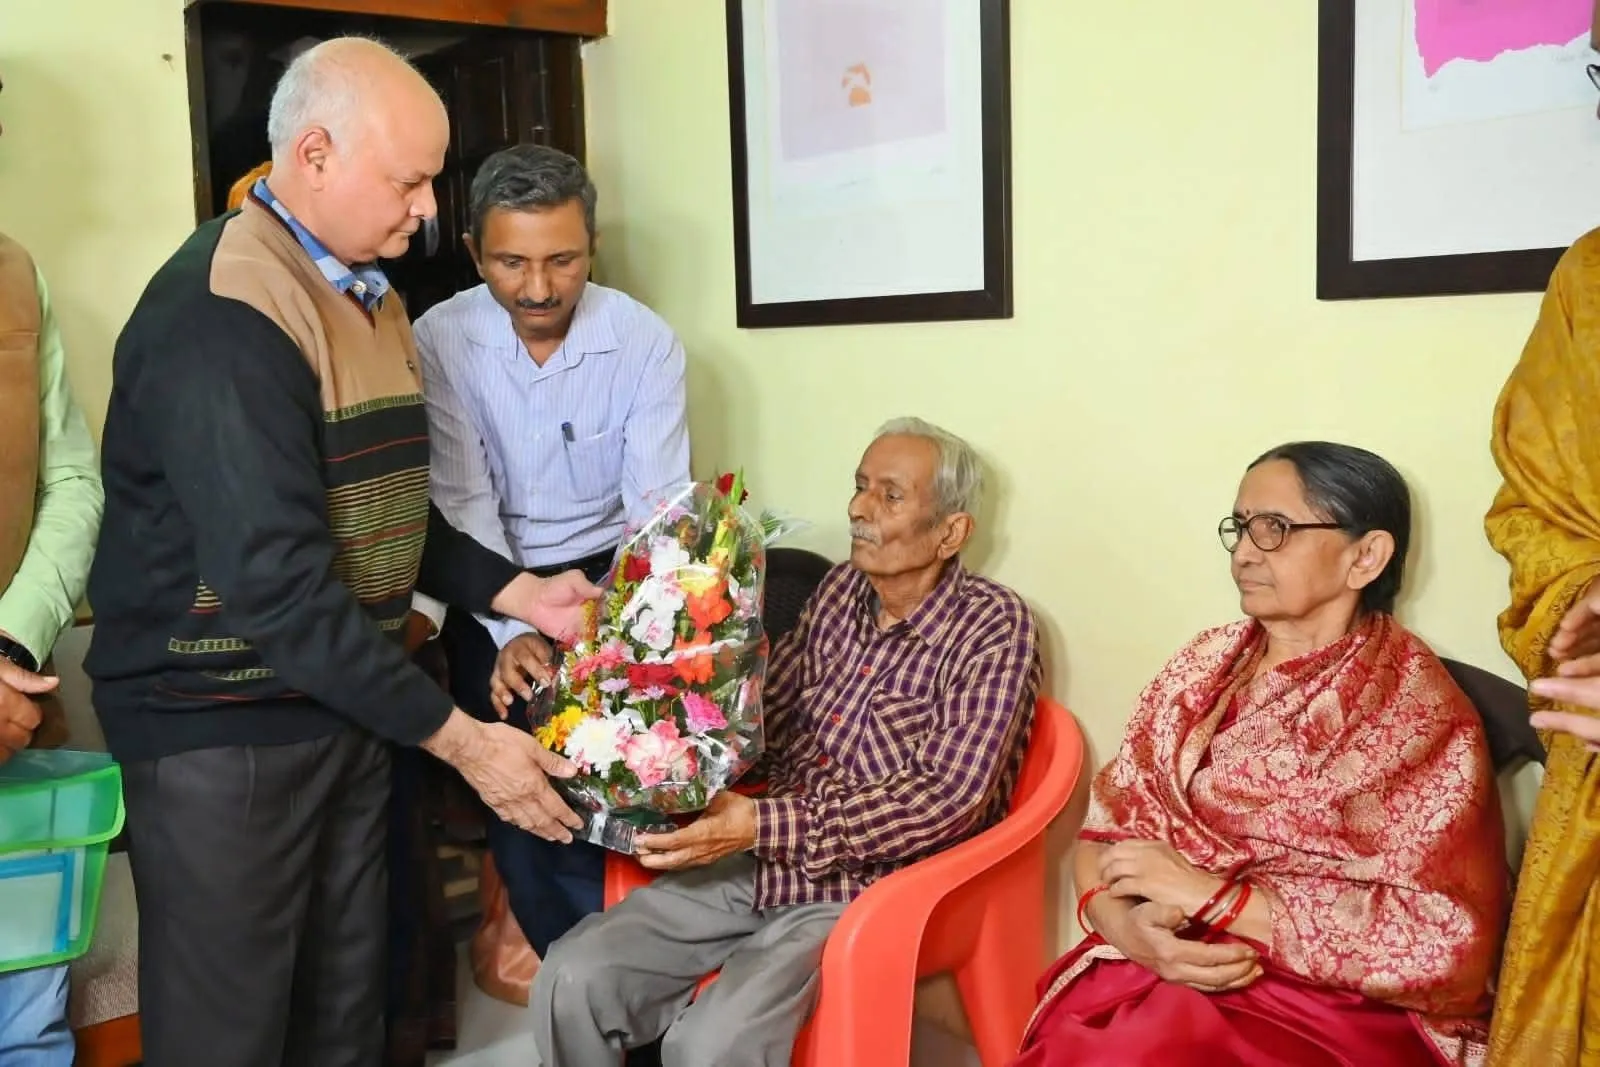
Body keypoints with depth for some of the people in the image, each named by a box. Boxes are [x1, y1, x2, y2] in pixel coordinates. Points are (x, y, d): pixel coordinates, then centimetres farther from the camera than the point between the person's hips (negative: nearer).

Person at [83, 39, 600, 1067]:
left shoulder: (368, 296, 10)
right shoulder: (222, 314, -20)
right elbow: (276, 582, -26)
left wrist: (521, 594, 5)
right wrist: (458, 738, -23)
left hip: (345, 703, 8)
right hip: (221, 728, -8)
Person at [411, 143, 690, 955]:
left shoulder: (645, 341, -8)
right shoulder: (440, 341, -9)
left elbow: (656, 504, -14)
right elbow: (464, 502, -15)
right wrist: (514, 631, -29)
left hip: (609, 575, 0)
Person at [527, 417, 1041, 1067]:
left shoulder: (993, 628, -11)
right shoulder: (842, 588, 7)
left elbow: (947, 799, -21)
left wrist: (761, 825, -27)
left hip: (870, 888, -5)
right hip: (759, 860, 6)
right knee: (572, 981, -10)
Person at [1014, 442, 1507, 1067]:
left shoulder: (1418, 715, -7)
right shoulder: (1206, 664, 8)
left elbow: (1439, 942, -15)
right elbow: (1108, 824, 6)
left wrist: (1209, 893, -17)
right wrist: (1122, 923, -15)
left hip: (1334, 1008, -5)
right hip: (1159, 972, 5)